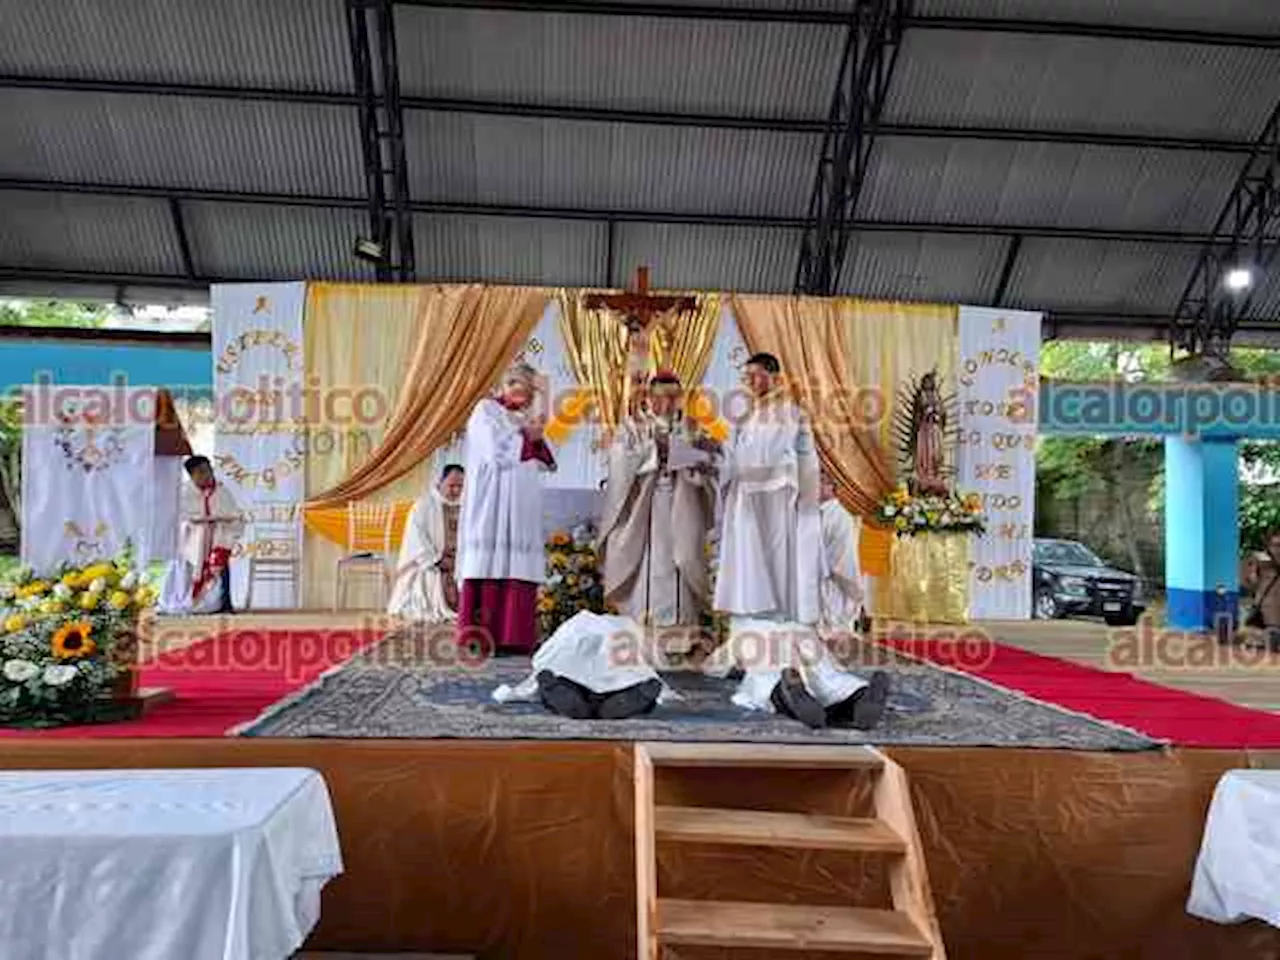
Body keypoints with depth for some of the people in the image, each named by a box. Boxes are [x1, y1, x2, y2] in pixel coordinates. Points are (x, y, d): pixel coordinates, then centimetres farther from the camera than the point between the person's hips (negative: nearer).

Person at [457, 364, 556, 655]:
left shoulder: (523, 416, 21)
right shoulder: (486, 410, 1)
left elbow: (541, 463, 18)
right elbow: (496, 453, -11)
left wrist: (536, 439, 0)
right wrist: (526, 436, -2)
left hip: (522, 503, 7)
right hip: (494, 502, -7)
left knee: (518, 565, 1)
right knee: (491, 565, -9)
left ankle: (514, 636, 1)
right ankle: (482, 636, -8)